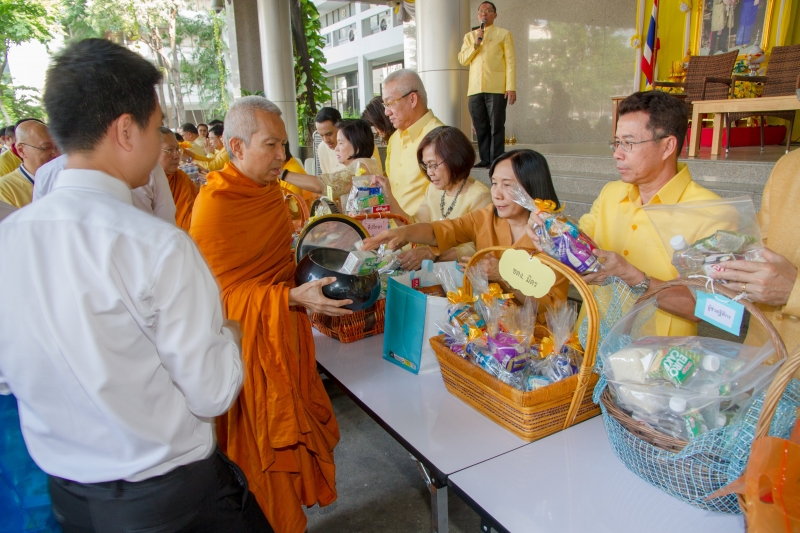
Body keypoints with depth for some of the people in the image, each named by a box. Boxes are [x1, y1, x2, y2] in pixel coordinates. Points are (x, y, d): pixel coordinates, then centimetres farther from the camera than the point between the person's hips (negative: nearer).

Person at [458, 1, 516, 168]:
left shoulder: (504, 34, 10)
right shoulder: (469, 36, 20)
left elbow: (510, 62, 2)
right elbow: (462, 60, 9)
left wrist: (511, 87, -8)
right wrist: (476, 44, -5)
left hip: (496, 88, -3)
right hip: (475, 89, 4)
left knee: (496, 126, -6)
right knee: (480, 127, 3)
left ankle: (496, 161, -5)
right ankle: (485, 159, 8)